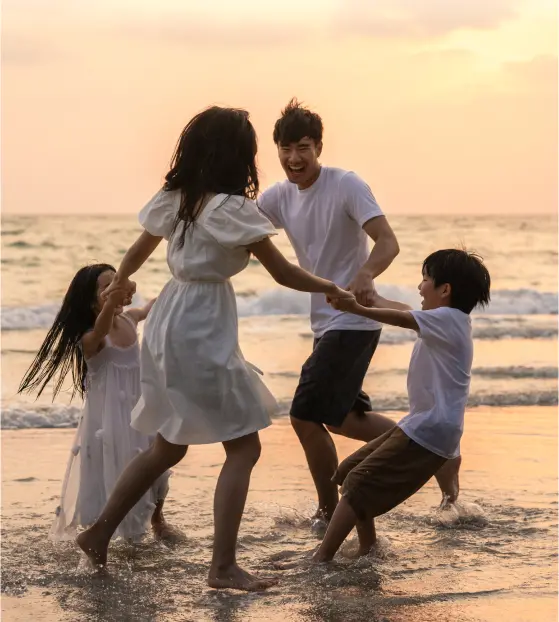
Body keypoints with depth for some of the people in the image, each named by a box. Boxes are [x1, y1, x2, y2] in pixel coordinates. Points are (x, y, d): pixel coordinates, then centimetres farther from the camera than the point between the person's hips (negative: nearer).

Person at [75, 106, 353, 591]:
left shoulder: (174, 199, 7)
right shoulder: (230, 209, -15)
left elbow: (138, 251, 25)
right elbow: (283, 273, -11)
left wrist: (119, 283, 46)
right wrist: (331, 289, 7)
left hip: (168, 324, 8)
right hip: (202, 332, -8)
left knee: (169, 446, 22)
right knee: (243, 447, -1)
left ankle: (99, 533, 27)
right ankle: (223, 567, -5)